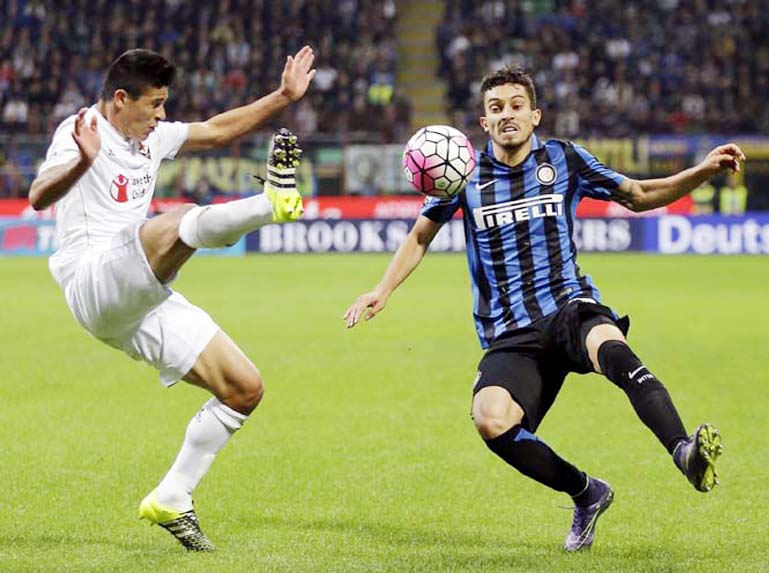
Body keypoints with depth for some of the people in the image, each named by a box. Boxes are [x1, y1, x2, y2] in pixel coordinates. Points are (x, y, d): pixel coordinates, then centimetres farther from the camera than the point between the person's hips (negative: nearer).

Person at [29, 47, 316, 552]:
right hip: (94, 286, -8)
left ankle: (171, 501, 9)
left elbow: (217, 131, 33)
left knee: (245, 389, 3)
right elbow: (39, 197, -23)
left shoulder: (151, 137, 21)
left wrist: (284, 97, 27)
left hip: (142, 305, 8)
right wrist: (82, 163, -43)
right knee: (181, 223, -35)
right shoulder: (80, 132, -5)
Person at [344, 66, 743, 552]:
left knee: (610, 346, -38)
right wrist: (384, 290, 7)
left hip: (570, 309, -1)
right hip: (510, 336, 1)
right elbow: (421, 236, 20)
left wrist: (704, 170, 7)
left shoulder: (562, 159, 8)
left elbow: (639, 196, 19)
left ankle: (685, 452, -54)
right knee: (491, 420, -29)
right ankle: (586, 493, -8)